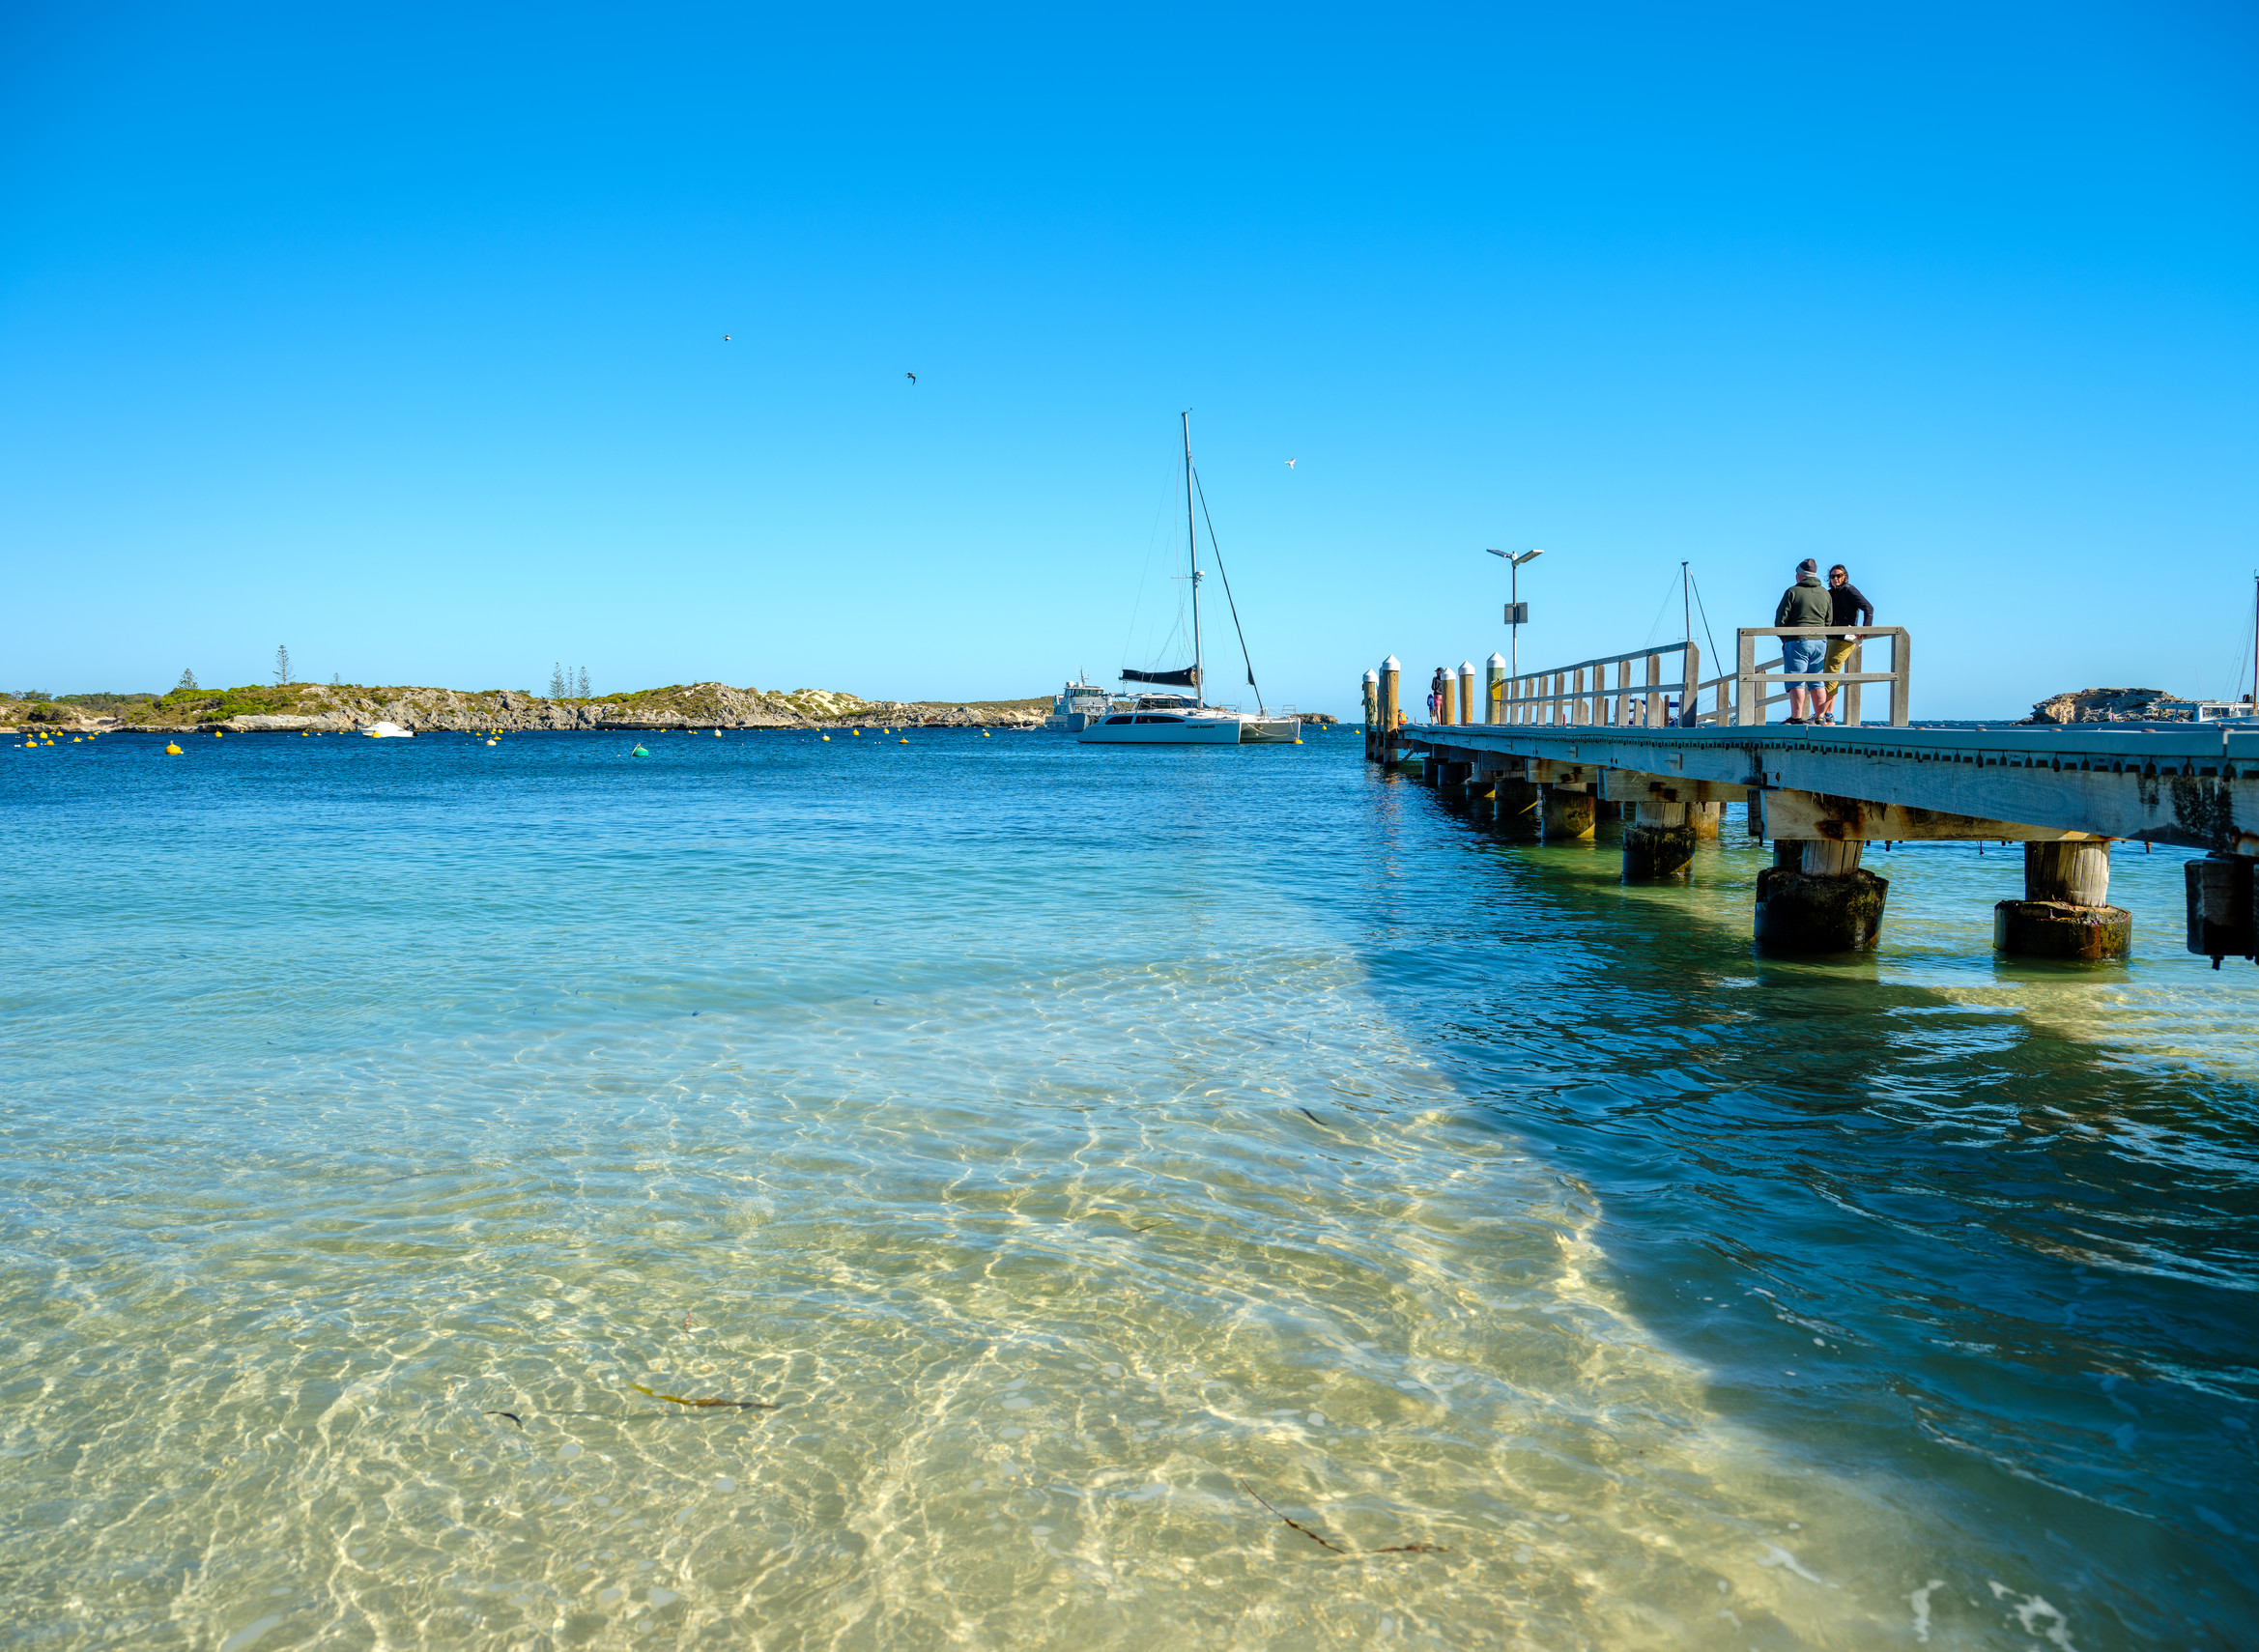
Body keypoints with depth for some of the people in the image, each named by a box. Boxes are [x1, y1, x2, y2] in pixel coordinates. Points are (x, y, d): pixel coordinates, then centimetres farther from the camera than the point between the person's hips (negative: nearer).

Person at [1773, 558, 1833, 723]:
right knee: (1816, 681, 11)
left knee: (1796, 681, -6)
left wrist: (1784, 637, 8)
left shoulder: (1793, 592, -7)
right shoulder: (1825, 593, 10)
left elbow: (1780, 619, -7)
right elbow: (1829, 621, 12)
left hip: (1797, 642, -6)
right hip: (1820, 642, 6)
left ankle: (1797, 717, -11)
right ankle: (1819, 716, 12)